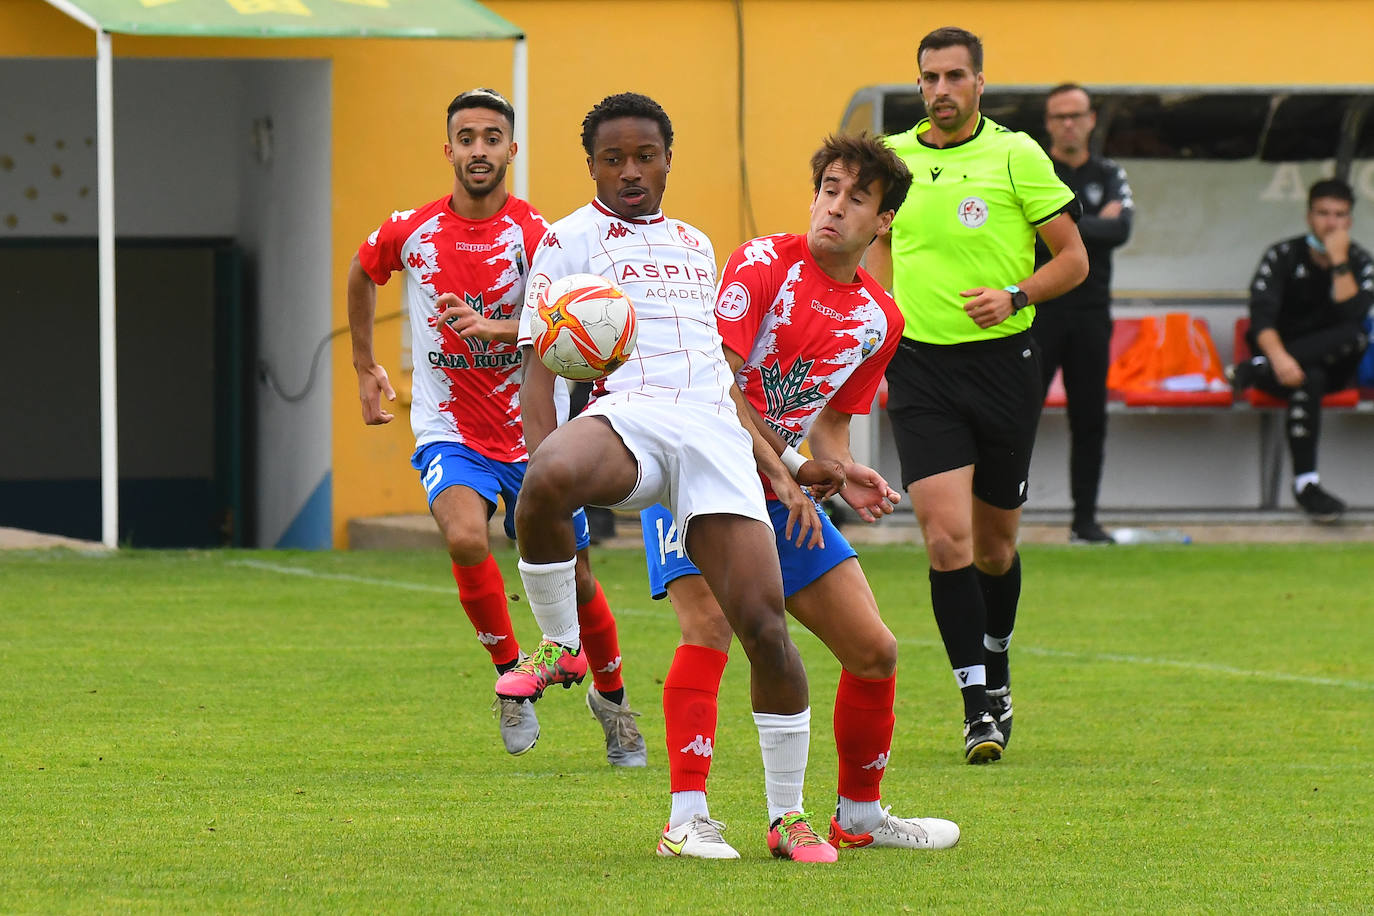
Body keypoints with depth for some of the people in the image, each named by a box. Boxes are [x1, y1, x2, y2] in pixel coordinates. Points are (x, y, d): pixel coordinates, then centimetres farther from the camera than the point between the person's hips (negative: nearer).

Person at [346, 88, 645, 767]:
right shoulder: (409, 233, -4)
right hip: (450, 432, 0)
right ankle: (510, 674, -6)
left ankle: (612, 697, 32)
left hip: (531, 435, 0)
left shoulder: (536, 236, -11)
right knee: (466, 539, -28)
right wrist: (365, 368, 20)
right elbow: (360, 276, 18)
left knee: (571, 579, 6)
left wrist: (494, 328, -38)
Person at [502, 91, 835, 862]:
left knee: (764, 620, -10)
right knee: (550, 480, -42)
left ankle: (790, 817, 4)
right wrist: (543, 462, -12)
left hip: (714, 436, 4)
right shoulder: (570, 241, 12)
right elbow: (541, 367, 4)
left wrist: (778, 471, 28)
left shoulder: (695, 245, 29)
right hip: (626, 415, -4)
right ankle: (560, 645, -14)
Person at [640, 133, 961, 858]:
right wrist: (779, 465, -22)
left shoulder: (879, 319, 6)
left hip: (784, 489, 6)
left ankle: (859, 817, 22)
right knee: (711, 624, -28)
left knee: (874, 649, 3)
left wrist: (844, 474, -4)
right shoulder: (763, 264, -13)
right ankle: (687, 819, -26)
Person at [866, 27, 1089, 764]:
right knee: (946, 536, -14)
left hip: (1002, 363, -1)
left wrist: (1014, 296, -18)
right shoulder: (893, 157, 5)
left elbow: (1073, 259, -1)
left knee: (994, 543, 10)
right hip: (920, 368, 1)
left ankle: (996, 670, 37)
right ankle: (978, 705, -11)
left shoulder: (1017, 156, -5)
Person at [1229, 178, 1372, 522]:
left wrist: (1339, 262, -19)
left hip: (1330, 366, 2)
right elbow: (1261, 314, -16)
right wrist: (1278, 357, -35)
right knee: (1308, 379, -38)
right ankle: (1305, 483, -40)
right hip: (1286, 358, -2)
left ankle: (1253, 370, -27)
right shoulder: (1283, 255, -1)